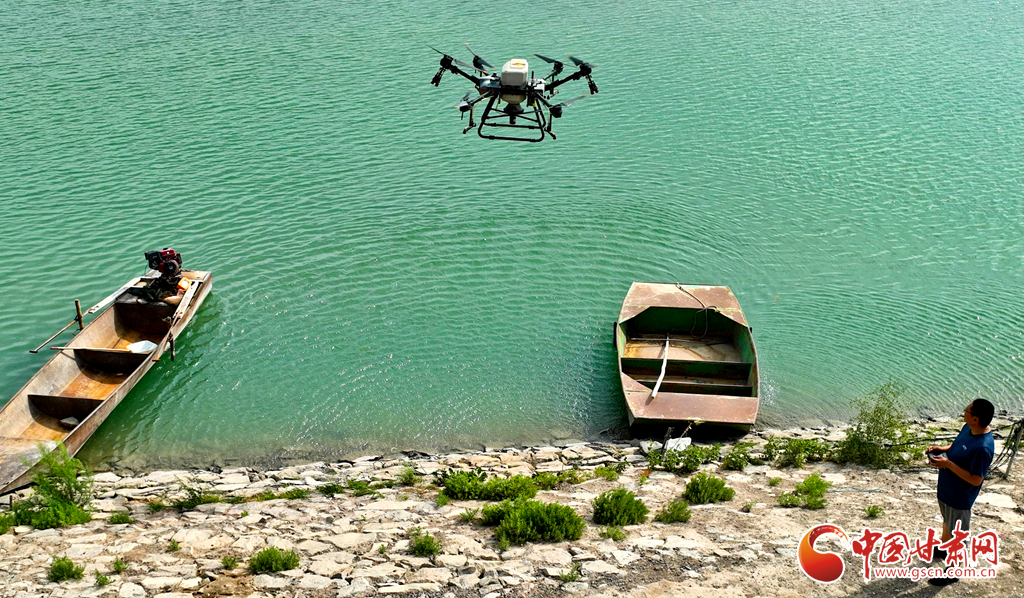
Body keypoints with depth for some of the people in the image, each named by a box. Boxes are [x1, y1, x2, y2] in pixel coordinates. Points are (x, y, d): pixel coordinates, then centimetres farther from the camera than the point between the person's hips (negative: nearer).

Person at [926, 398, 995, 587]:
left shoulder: (982, 448, -36)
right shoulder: (968, 427, -9)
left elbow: (975, 480, -28)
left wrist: (948, 464, -31)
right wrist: (942, 449, -6)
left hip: (960, 496, -9)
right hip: (947, 488, 9)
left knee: (957, 535, 12)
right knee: (947, 521, 31)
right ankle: (943, 549, 56)